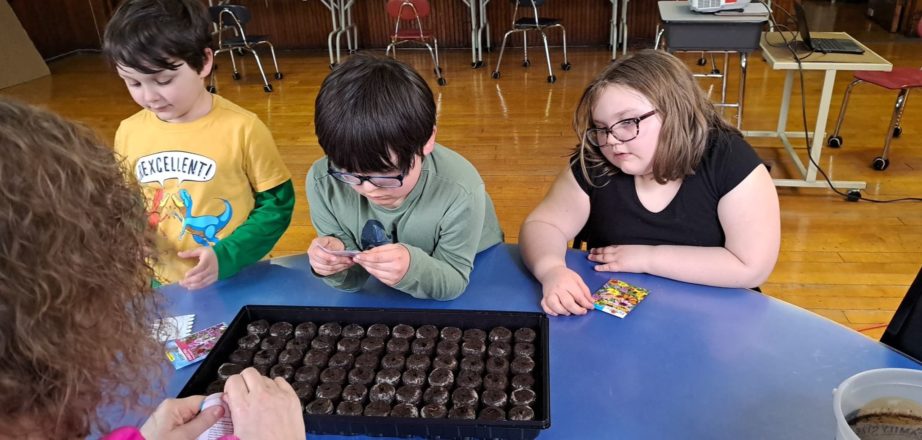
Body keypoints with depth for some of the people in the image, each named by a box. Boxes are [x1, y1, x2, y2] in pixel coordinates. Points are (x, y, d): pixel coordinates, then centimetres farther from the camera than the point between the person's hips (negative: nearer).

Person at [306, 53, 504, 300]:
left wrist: (414, 269, -39)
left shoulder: (459, 191, -31)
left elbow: (453, 283, -19)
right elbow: (353, 280, -10)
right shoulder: (323, 181, -20)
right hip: (379, 297, 1)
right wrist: (336, 265, -32)